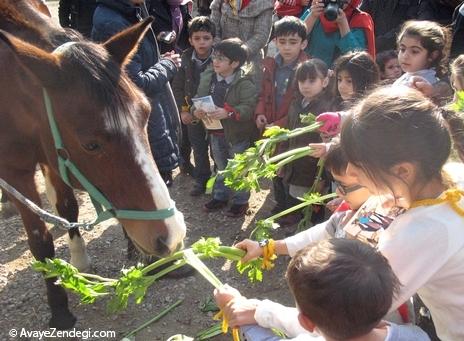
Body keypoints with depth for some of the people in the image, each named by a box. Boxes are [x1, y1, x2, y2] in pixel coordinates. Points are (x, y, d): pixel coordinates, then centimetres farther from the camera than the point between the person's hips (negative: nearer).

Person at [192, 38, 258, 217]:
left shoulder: (245, 83, -21)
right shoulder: (207, 76, -3)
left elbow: (249, 107, -28)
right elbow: (198, 98, 2)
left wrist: (228, 112, -39)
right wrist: (196, 110, -19)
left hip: (238, 134, -5)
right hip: (216, 133, 6)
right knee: (221, 168, 24)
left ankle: (240, 201, 30)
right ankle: (220, 197, 41)